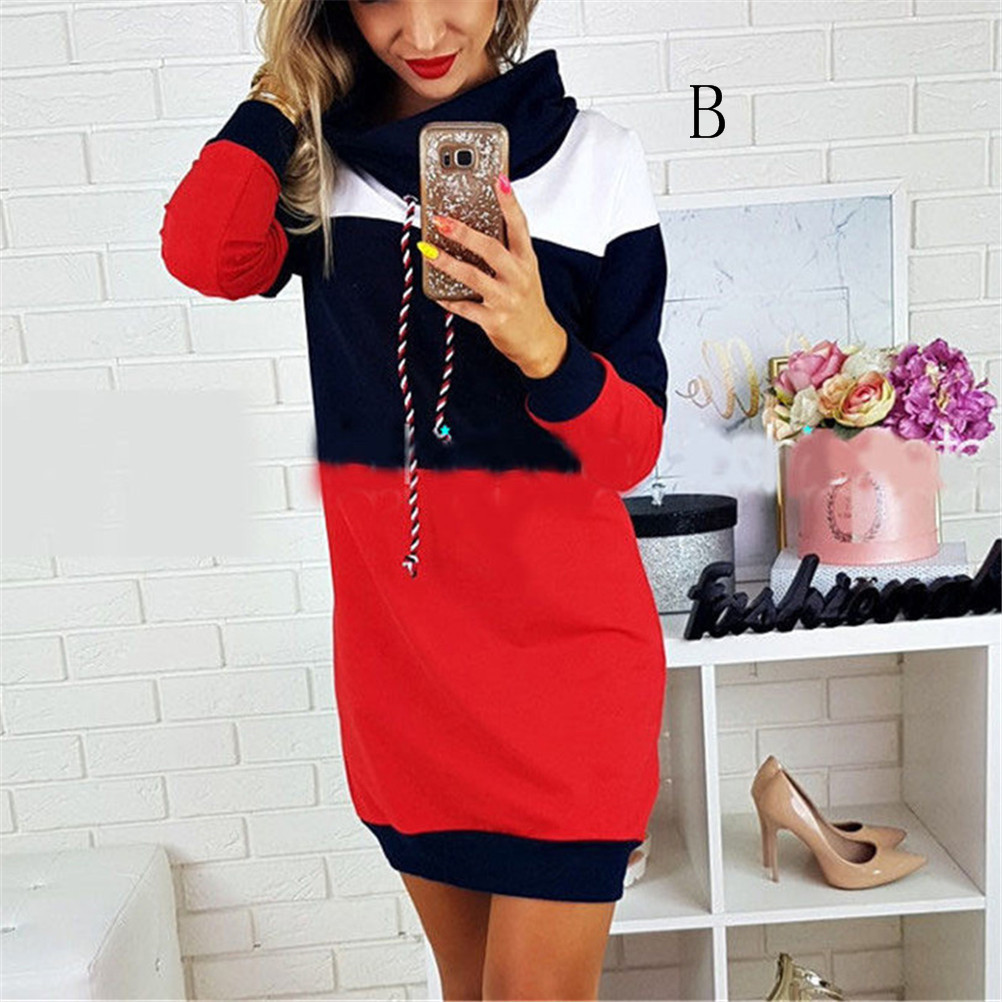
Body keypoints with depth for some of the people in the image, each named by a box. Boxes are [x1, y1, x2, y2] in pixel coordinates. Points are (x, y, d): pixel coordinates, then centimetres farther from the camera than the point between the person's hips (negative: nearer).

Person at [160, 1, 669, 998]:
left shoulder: (594, 155, -4)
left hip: (560, 635, -3)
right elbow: (204, 256, -17)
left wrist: (543, 345, -26)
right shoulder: (318, 156, 5)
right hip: (396, 637, 3)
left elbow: (631, 451, -7)